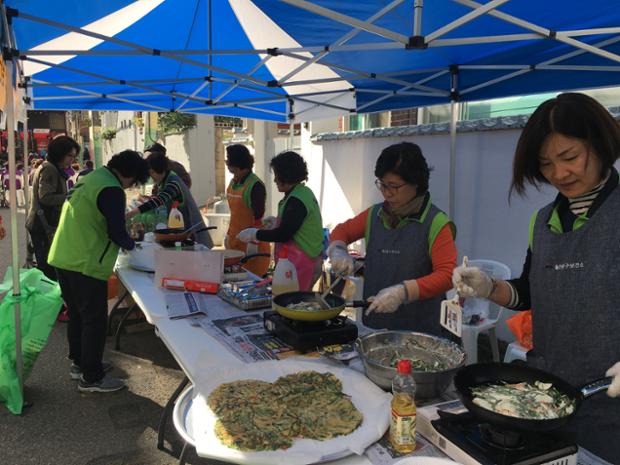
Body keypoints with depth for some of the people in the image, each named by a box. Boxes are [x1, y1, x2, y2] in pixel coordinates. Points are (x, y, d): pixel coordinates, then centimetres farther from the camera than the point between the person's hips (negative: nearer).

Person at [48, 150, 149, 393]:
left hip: (62, 258, 10)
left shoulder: (89, 179, 14)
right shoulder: (111, 190, -16)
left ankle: (79, 363, 35)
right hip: (85, 265, -10)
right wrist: (130, 244, 5)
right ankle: (91, 378, 11)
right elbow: (117, 233, -16)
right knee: (95, 320, 1)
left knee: (77, 315, 21)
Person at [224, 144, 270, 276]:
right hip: (235, 241, 7)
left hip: (250, 244, -7)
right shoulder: (233, 182, 10)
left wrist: (254, 242, -16)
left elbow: (258, 216, -16)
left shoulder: (255, 185, -15)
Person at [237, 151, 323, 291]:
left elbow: (283, 234, -19)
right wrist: (277, 222, 22)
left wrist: (254, 234, -8)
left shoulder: (296, 200, -18)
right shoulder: (304, 192, 12)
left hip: (300, 264, -10)